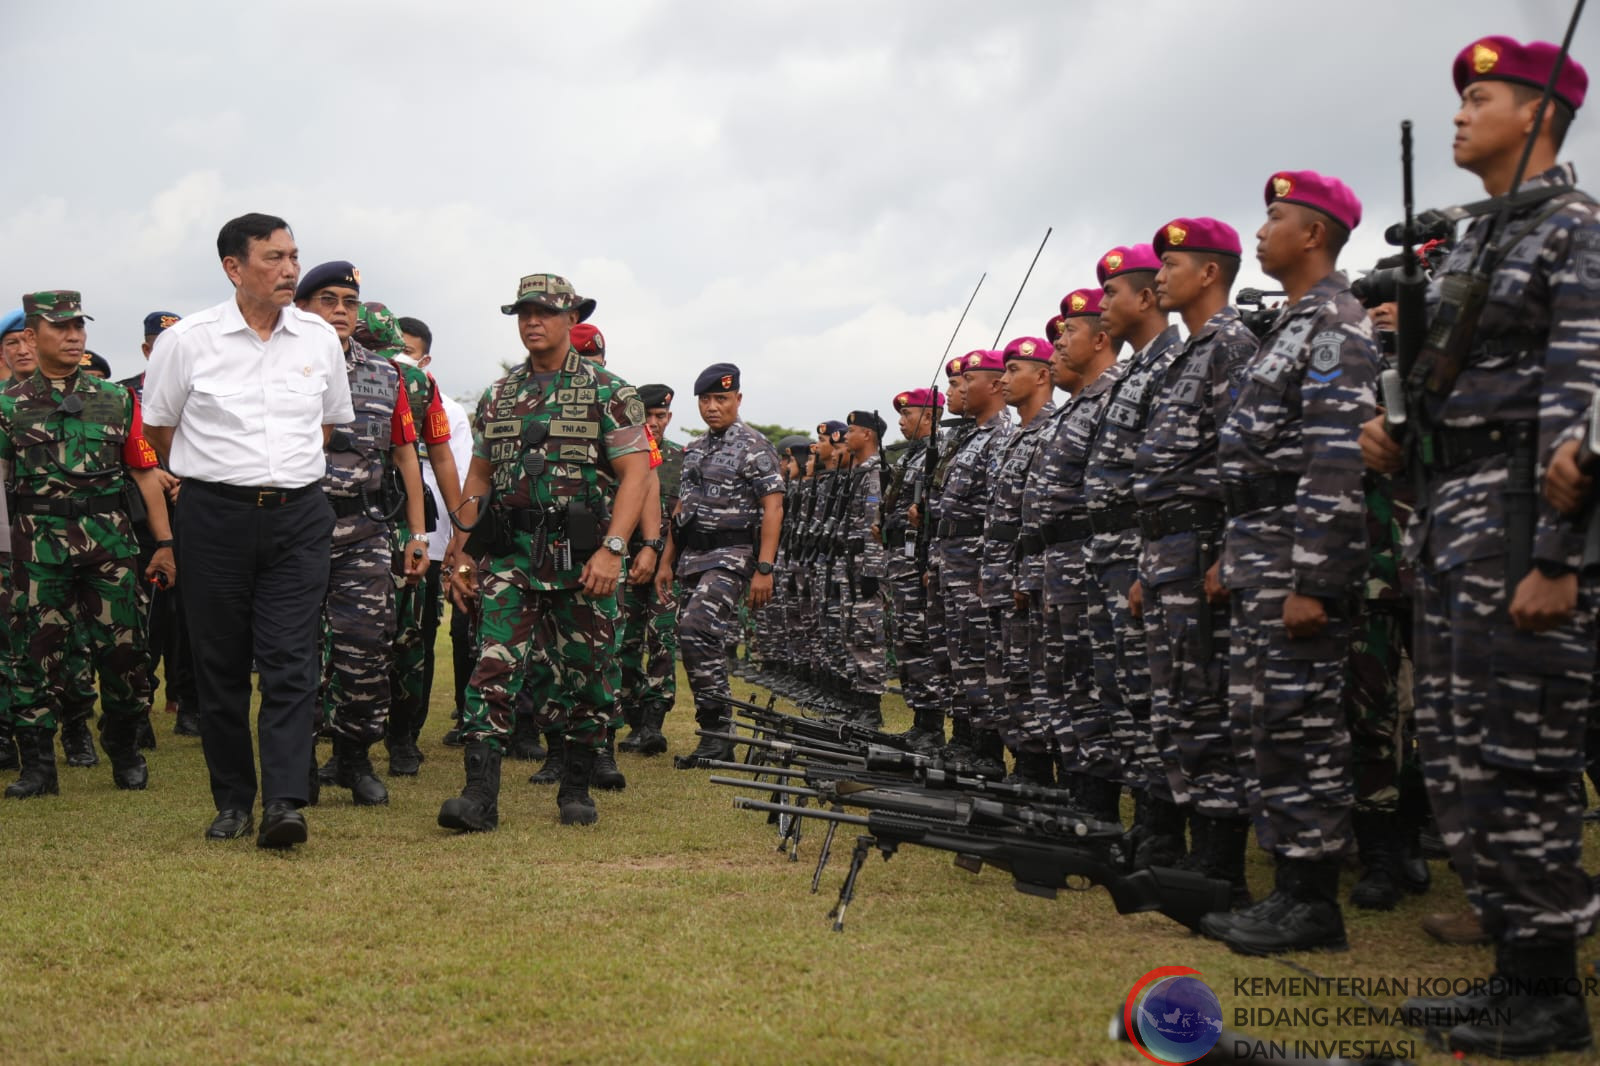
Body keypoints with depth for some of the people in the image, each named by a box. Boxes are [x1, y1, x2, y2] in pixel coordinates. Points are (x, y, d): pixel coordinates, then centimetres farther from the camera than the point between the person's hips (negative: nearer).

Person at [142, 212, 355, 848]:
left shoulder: (320, 338, 6)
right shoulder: (187, 341, -2)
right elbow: (157, 426, 10)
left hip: (299, 516, 1)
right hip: (215, 516, -1)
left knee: (291, 660, -8)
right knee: (220, 663, 5)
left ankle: (283, 802, -12)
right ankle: (232, 801, 16)